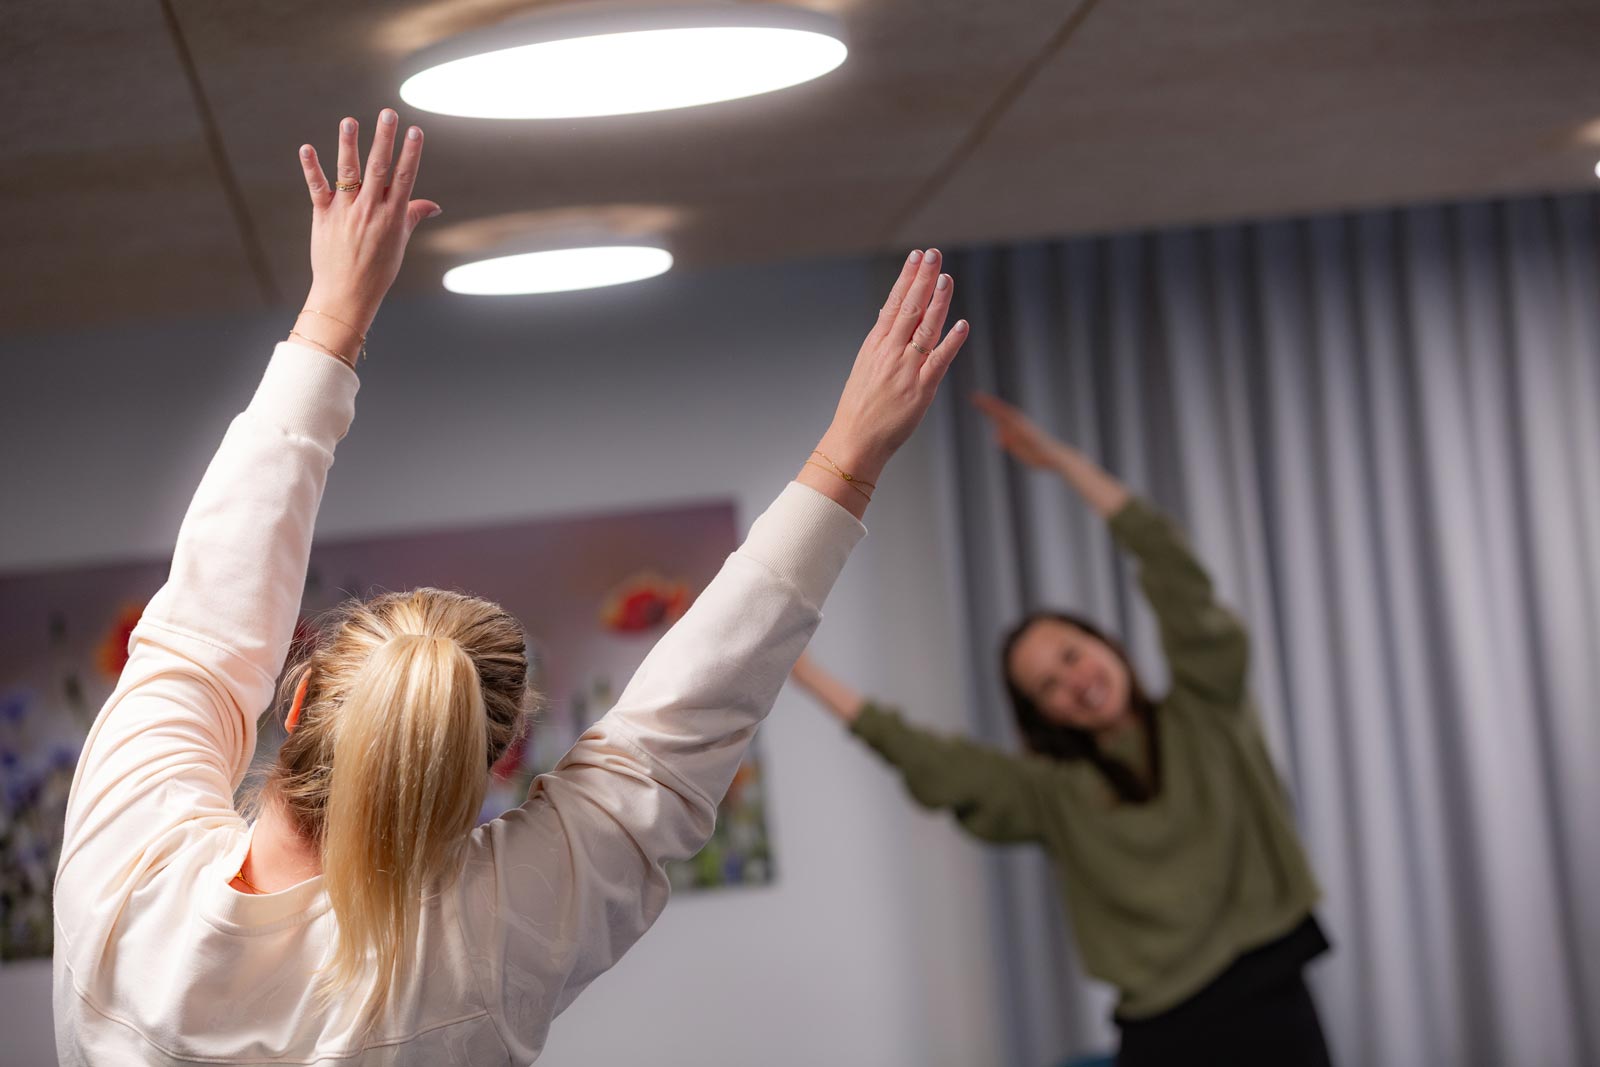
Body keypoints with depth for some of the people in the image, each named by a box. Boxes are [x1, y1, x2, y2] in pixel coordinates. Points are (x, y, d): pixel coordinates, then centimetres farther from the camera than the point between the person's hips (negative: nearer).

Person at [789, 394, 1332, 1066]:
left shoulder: (1205, 716, 7)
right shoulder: (1055, 794, 10)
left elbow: (1176, 575, -2)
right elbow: (925, 758, 5)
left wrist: (1060, 458, -6)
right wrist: (802, 670, 4)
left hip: (1271, 1009, -1)